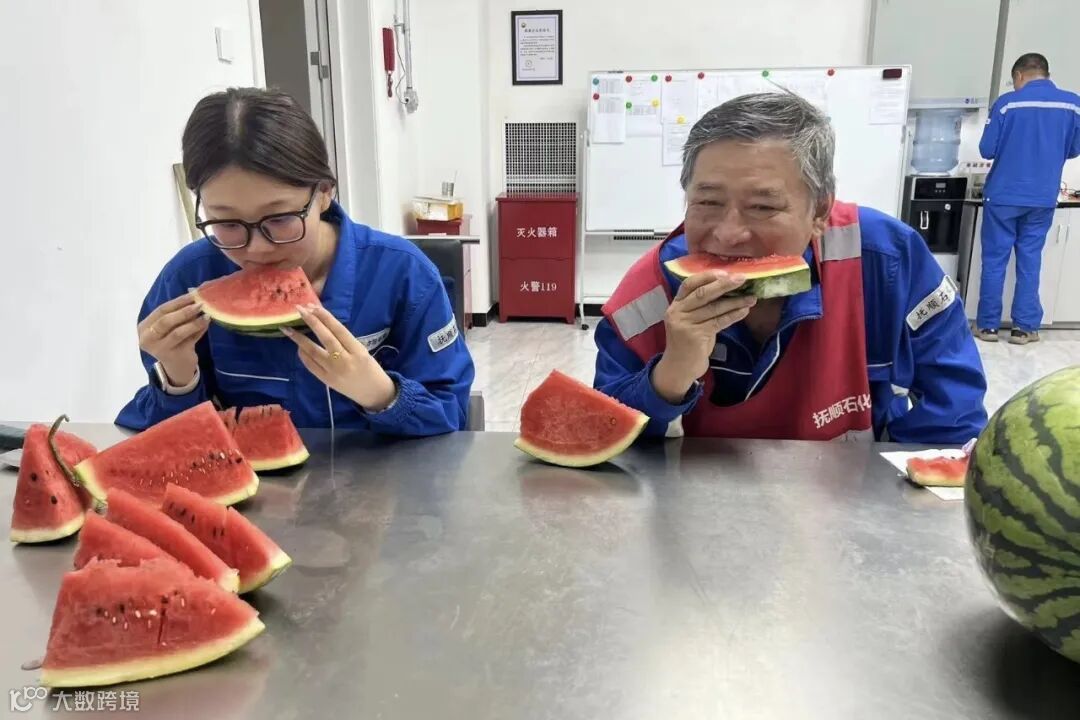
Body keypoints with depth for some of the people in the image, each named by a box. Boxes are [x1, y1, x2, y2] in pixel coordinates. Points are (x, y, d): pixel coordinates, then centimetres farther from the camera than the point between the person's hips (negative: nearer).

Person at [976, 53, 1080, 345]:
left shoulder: (1007, 103, -10)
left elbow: (987, 150, -8)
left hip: (1003, 195, -3)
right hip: (1043, 198, 3)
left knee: (994, 260, 6)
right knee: (1030, 261, 10)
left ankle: (987, 325, 11)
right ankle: (1024, 327, 13)